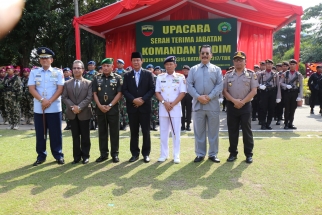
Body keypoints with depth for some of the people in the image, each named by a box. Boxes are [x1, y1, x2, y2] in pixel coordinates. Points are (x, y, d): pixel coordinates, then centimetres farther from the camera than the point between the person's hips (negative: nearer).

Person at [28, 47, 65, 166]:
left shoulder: (58, 72, 3)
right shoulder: (34, 72, 7)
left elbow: (60, 89, -4)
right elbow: (31, 88, -1)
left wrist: (50, 101, -15)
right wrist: (42, 100, -14)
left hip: (54, 108, -2)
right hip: (38, 108, 2)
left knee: (56, 133, 4)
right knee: (40, 133, 8)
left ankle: (58, 155, 14)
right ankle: (41, 156, 19)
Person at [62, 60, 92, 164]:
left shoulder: (88, 83, 2)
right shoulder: (67, 83, 9)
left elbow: (89, 97, -7)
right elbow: (64, 97, 2)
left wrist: (79, 107, -18)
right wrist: (72, 107, -14)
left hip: (84, 113, -2)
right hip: (72, 113, 2)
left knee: (85, 136, 5)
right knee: (75, 136, 8)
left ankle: (85, 156, 15)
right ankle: (77, 156, 15)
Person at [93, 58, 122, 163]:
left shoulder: (117, 78, 0)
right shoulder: (97, 78, 7)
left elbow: (119, 93, -5)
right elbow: (94, 94, 5)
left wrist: (110, 105, -12)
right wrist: (100, 106, -8)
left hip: (113, 109, -2)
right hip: (100, 109, 3)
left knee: (114, 132, 3)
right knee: (102, 132, 8)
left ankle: (115, 154, 12)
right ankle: (103, 154, 17)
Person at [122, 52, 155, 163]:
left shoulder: (148, 74, 5)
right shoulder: (127, 75, 9)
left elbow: (152, 89, -2)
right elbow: (124, 90, 1)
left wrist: (143, 100, -13)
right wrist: (133, 100, -13)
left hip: (145, 107, -1)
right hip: (132, 107, 2)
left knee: (146, 131, 3)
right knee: (134, 132, 7)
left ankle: (146, 153, 12)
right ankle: (135, 153, 16)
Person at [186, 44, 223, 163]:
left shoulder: (217, 69, 5)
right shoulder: (193, 69, 8)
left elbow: (220, 86, -3)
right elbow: (189, 85, 1)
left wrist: (209, 97, -15)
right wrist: (198, 97, -13)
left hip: (213, 105, -1)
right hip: (197, 105, 1)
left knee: (213, 131, 6)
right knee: (199, 131, 7)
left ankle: (213, 154, 18)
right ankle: (200, 154, 19)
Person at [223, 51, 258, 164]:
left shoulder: (251, 74, 1)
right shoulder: (228, 75, 6)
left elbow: (254, 91, -5)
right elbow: (224, 91, 1)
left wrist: (242, 102, -13)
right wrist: (234, 101, -13)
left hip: (245, 106, -2)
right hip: (231, 106, 2)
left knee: (247, 130, 3)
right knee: (232, 130, 8)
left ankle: (249, 154, 13)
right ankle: (233, 153, 19)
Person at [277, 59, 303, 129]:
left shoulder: (299, 75, 2)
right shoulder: (285, 73, 2)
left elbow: (301, 86, 0)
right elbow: (280, 83, 1)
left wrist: (300, 96, -8)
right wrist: (286, 86, -18)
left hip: (295, 93, 1)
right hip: (287, 92, -1)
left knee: (293, 109, 6)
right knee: (287, 109, 1)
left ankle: (290, 124, 16)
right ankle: (286, 124, 8)